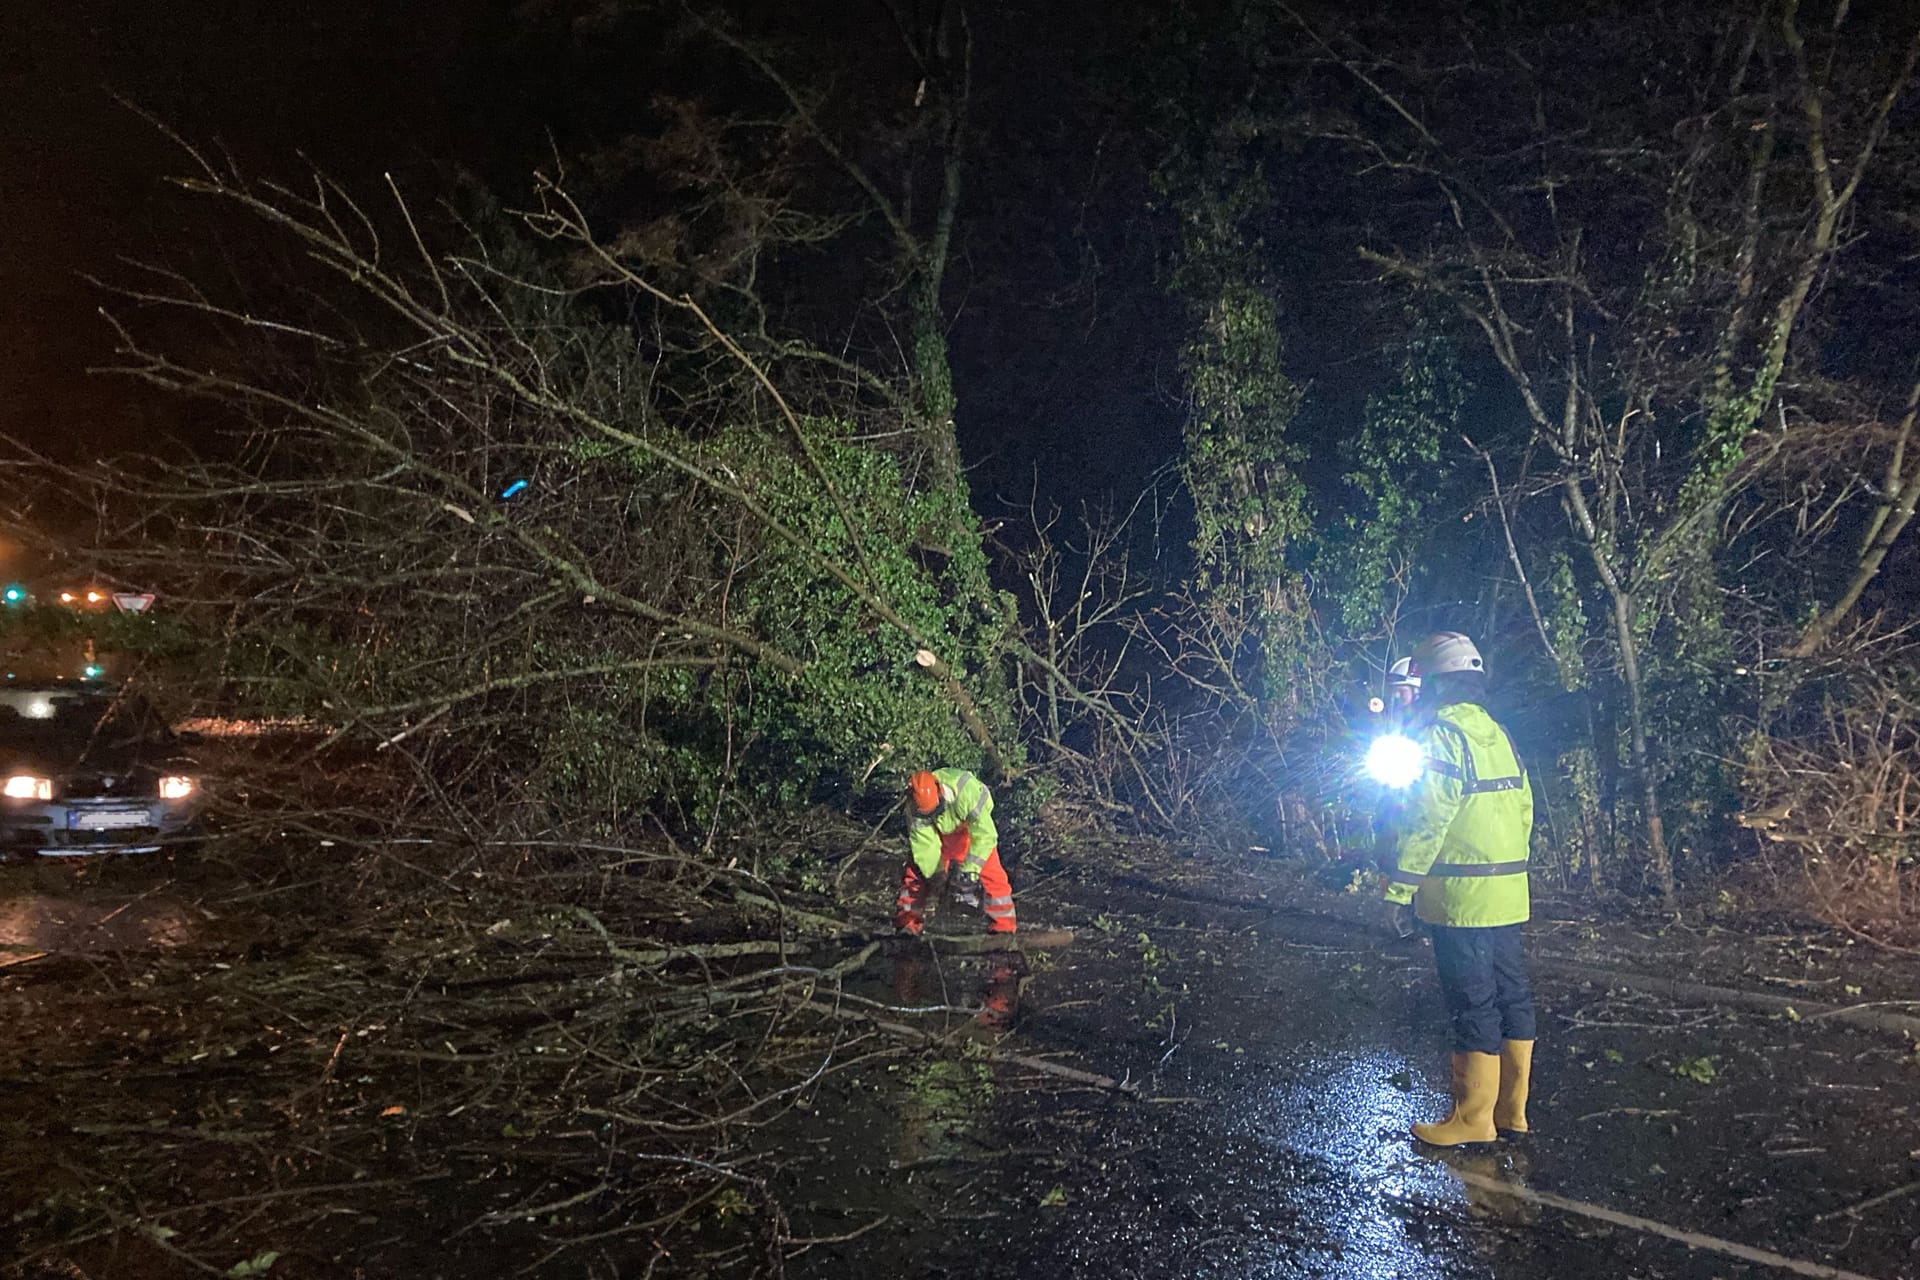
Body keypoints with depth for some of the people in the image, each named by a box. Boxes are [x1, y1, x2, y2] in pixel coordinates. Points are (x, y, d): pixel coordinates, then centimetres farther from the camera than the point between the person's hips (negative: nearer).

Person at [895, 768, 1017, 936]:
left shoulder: (965, 791, -44)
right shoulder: (915, 809, -31)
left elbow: (985, 834, -38)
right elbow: (924, 846, -25)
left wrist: (969, 869, -40)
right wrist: (933, 875, -29)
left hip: (971, 826, -3)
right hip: (937, 832, 3)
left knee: (991, 875, -13)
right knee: (916, 870, -3)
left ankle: (1004, 928, -6)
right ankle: (906, 925, 6)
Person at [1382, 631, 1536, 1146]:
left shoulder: (1442, 733, -13)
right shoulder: (1497, 733, 14)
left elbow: (1427, 818, -18)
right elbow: (1525, 809, 16)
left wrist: (1400, 884, -13)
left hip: (1461, 895, -9)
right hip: (1508, 893, 9)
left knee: (1473, 1005, -2)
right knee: (1511, 995, 13)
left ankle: (1473, 1118, 6)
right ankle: (1511, 1109, 23)